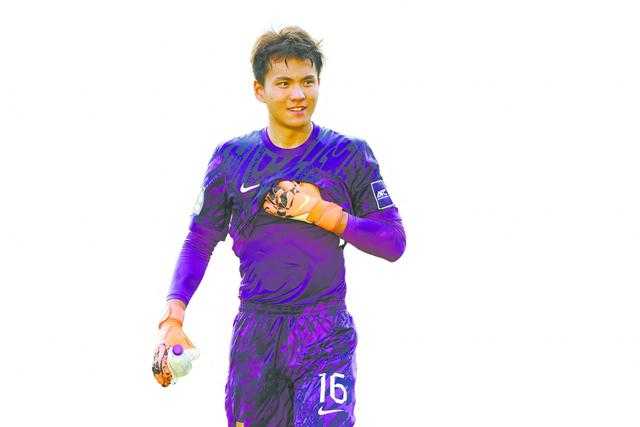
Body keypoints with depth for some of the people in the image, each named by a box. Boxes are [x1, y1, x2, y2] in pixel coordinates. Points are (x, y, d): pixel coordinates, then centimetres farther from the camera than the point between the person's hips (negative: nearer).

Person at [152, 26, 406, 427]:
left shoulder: (350, 154, 1)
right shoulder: (232, 157, 5)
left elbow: (394, 242, 1)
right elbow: (200, 240, 6)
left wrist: (326, 213, -13)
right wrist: (173, 318, -7)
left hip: (324, 334, -2)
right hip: (254, 333, 2)